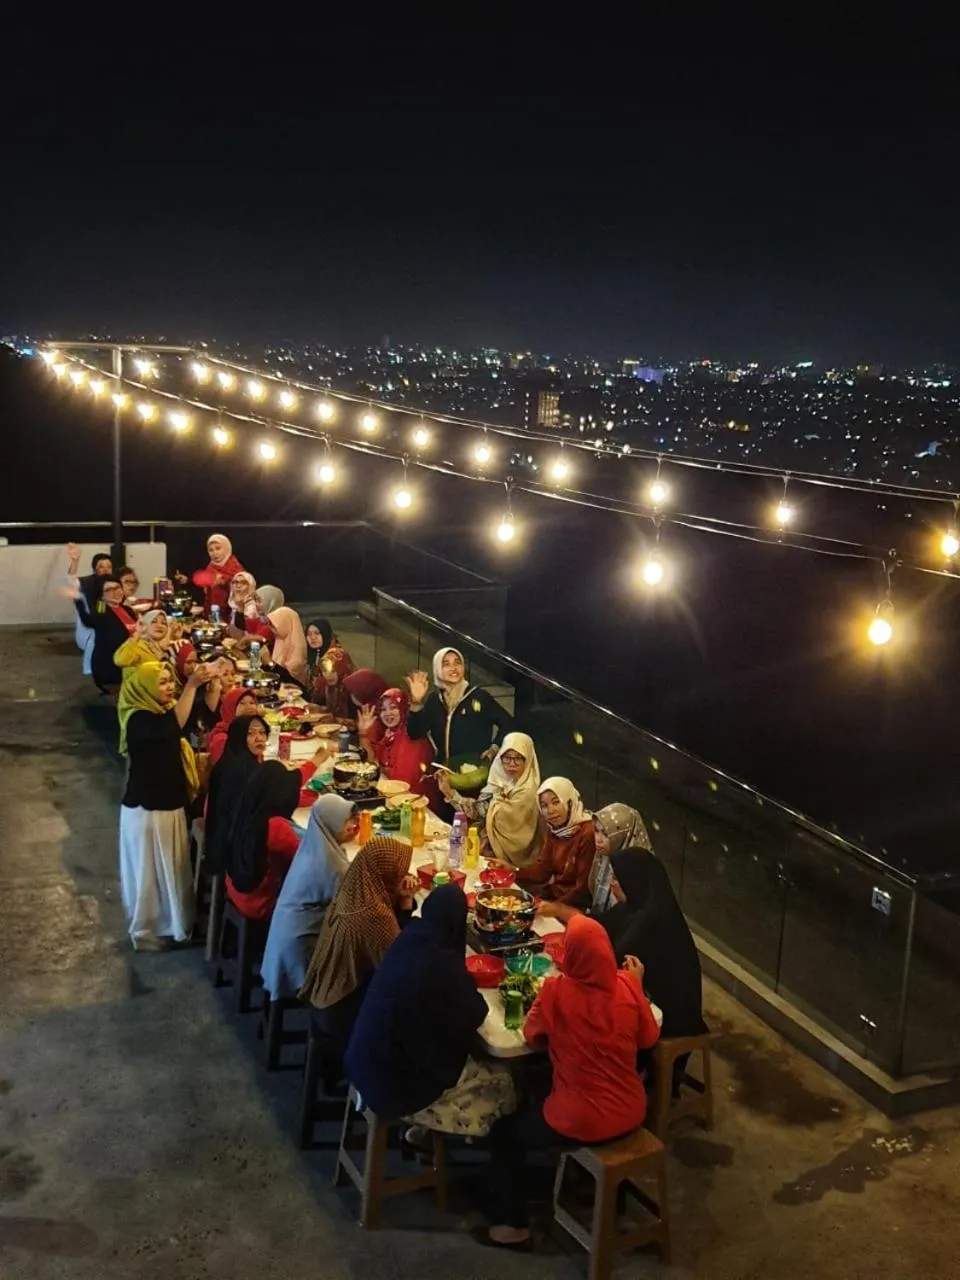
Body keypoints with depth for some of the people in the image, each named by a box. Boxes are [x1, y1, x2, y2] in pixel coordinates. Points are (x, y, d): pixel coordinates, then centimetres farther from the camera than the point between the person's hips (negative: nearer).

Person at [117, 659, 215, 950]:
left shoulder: (164, 712, 6)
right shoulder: (139, 720, -22)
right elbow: (173, 728, -32)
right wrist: (191, 685, -30)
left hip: (170, 804, 9)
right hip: (147, 809, -9)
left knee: (173, 868, 19)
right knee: (150, 871, 6)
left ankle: (171, 924, 34)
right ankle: (146, 931, 21)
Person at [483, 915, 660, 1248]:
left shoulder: (556, 990, -20)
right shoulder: (627, 986, -10)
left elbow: (532, 1036, -3)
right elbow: (649, 1038, 5)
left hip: (580, 1122, -5)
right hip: (630, 1114, 5)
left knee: (504, 1132, 21)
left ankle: (512, 1227, 21)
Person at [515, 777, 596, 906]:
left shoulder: (588, 834, -23)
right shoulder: (553, 829, 4)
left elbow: (584, 887, -21)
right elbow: (543, 869, 1)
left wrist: (555, 906, -25)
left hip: (575, 904, -7)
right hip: (553, 893, 7)